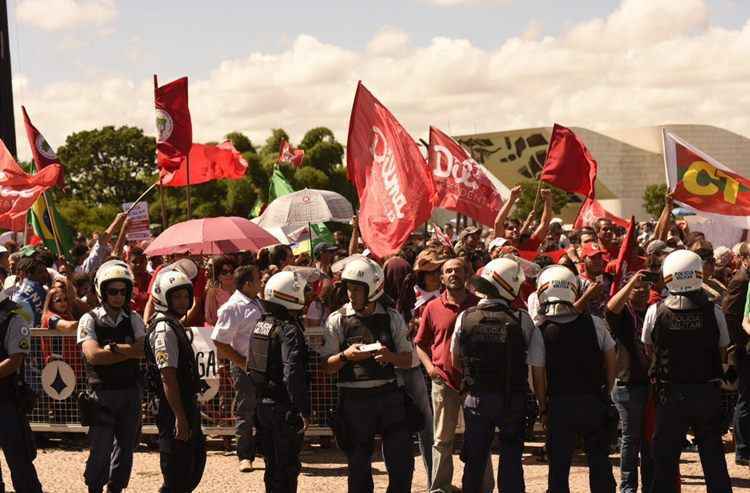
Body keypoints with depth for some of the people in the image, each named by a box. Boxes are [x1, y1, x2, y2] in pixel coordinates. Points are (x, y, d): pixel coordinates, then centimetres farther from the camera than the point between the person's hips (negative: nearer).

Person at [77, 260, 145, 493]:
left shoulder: (133, 320, 8)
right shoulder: (90, 320, -3)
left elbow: (144, 350, -7)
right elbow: (93, 355, -16)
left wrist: (113, 348, -16)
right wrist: (130, 352, -12)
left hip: (130, 392, 4)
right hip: (102, 393, -4)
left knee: (125, 446, 9)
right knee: (100, 449, -4)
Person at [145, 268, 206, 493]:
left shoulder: (176, 325, 14)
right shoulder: (165, 329, -17)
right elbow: (168, 377, -23)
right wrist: (180, 417, -24)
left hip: (186, 405, 10)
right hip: (173, 407, -10)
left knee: (197, 456, 19)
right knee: (176, 472, -5)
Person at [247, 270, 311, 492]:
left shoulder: (260, 325, 9)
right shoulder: (289, 330, -18)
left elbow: (251, 366, 15)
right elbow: (293, 374, -25)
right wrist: (304, 410, -23)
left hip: (263, 405, 8)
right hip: (284, 407, -8)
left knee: (272, 464, 17)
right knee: (288, 468, -1)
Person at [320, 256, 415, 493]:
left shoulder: (393, 318, 5)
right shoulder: (337, 320, 1)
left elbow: (407, 360, 8)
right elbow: (326, 366, 1)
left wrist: (390, 356, -13)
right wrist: (346, 355, -18)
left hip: (389, 395, 1)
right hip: (354, 399, -1)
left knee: (402, 462, 2)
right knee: (359, 466, 7)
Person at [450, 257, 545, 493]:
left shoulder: (465, 318, -7)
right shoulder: (522, 321, -14)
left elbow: (456, 362, 5)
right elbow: (537, 367, -13)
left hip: (476, 400, 2)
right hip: (513, 402, -2)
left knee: (474, 464, 13)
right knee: (511, 464, 8)